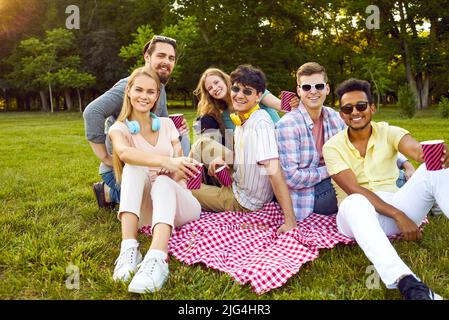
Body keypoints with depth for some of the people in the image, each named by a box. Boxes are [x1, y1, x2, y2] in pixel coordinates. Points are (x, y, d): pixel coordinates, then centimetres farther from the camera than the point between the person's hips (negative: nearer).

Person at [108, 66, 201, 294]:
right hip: (145, 209, -1)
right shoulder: (120, 128, 0)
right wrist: (166, 161, -41)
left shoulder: (167, 124, 10)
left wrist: (179, 169, -21)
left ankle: (157, 261, -56)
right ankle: (129, 250, -41)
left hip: (177, 204, 1)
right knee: (134, 168, -28)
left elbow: (180, 166, 4)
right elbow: (124, 153, -25)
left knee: (163, 181, -32)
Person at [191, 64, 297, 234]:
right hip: (237, 186, 8)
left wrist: (290, 220, -37)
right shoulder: (242, 118, 0)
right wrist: (225, 157, -7)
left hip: (244, 203, -8)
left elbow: (273, 169, -34)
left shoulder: (260, 123, -26)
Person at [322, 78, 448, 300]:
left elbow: (416, 150, -19)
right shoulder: (333, 146, -2)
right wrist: (398, 215, -23)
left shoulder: (389, 132, 4)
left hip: (395, 204, 3)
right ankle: (406, 283, -54)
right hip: (358, 215, -2)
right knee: (355, 203, -40)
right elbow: (354, 189, -14)